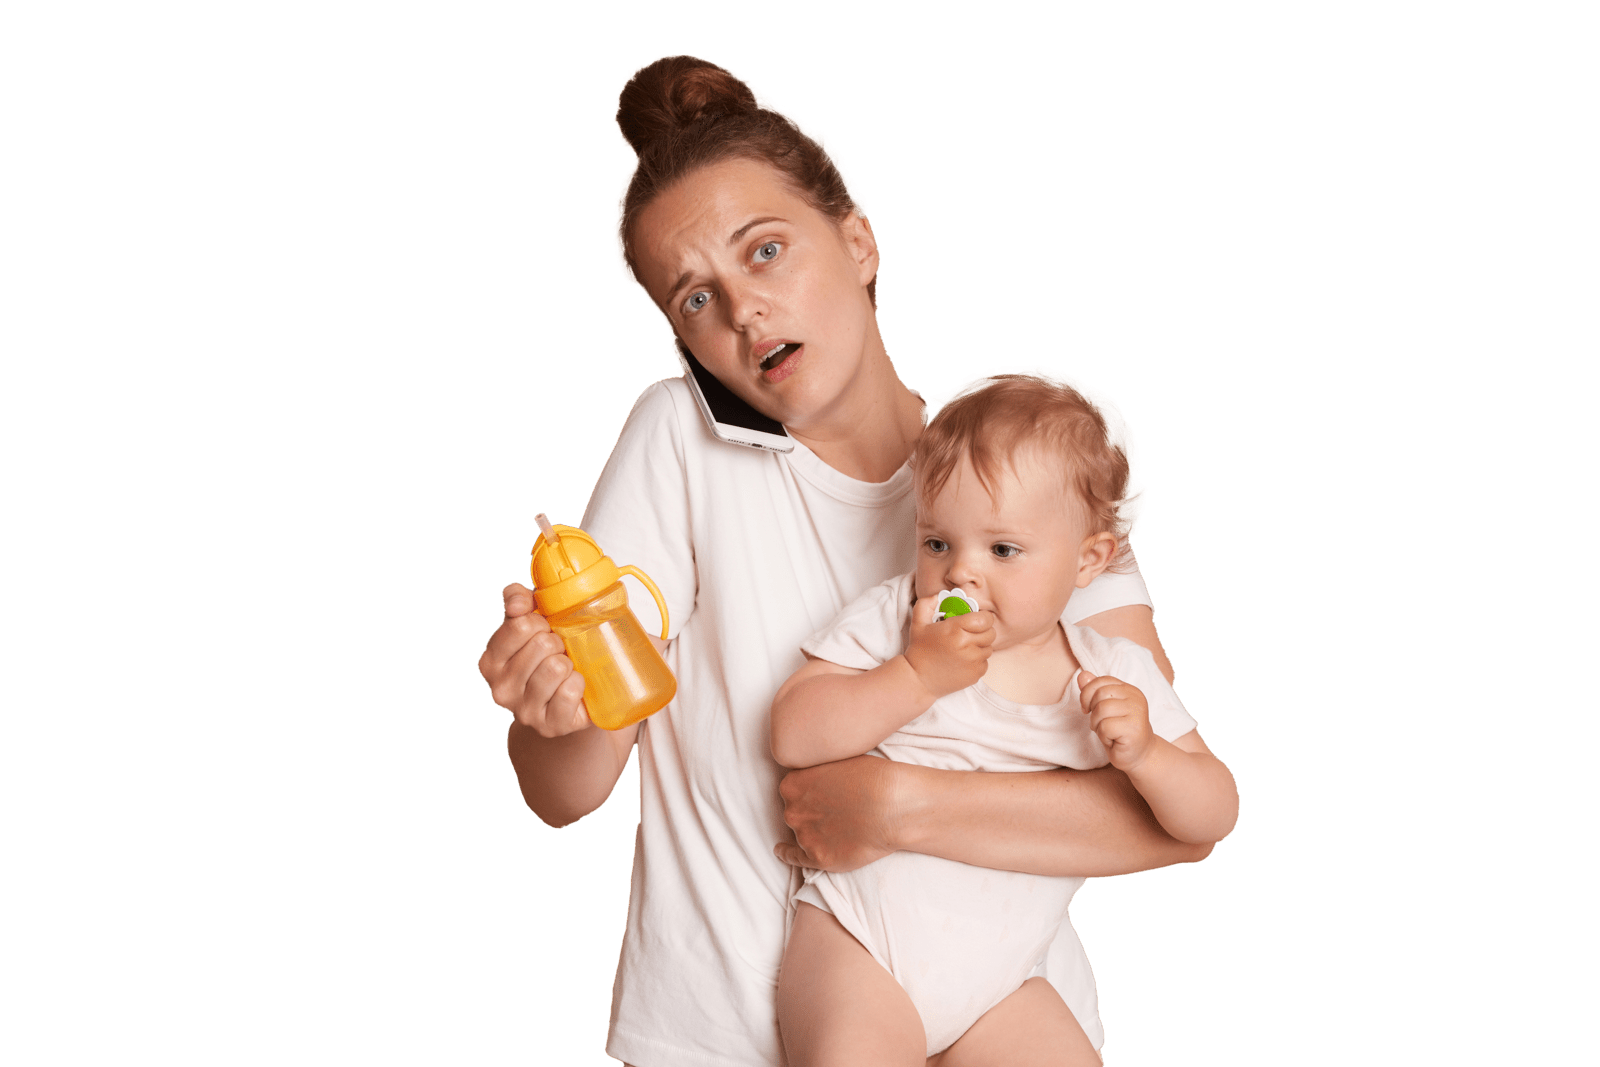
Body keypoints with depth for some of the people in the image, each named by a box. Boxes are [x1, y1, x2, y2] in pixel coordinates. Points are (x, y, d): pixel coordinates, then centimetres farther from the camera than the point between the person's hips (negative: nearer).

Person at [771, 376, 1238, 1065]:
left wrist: (1144, 755, -19)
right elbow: (792, 735, -11)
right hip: (864, 940, -3)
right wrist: (917, 675, -21)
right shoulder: (891, 618, -2)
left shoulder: (1117, 677, 2)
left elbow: (1216, 816, 2)